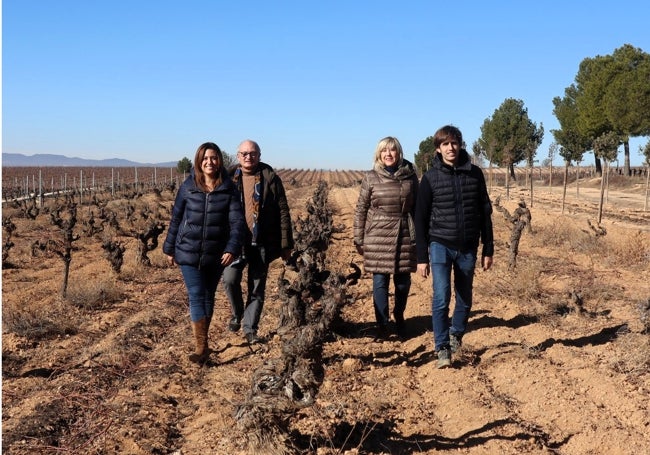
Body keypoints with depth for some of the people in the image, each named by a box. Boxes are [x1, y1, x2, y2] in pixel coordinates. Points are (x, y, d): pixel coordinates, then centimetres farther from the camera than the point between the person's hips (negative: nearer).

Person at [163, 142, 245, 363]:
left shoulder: (228, 189, -4)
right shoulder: (188, 187, -2)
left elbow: (237, 220, -6)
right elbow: (176, 218, 6)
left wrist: (232, 248, -18)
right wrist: (169, 248, 9)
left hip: (216, 254, 1)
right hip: (188, 252, -1)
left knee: (208, 296, 13)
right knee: (196, 296, -7)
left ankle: (203, 340, 28)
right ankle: (201, 346, -6)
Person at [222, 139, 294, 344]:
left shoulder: (270, 178, 0)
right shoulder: (229, 178, 5)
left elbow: (283, 212, -1)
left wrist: (286, 244, -4)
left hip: (261, 243, -1)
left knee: (257, 288, 5)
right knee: (230, 280, -8)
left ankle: (250, 329, 17)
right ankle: (237, 313, 20)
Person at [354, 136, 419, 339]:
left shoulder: (410, 176, 3)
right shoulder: (371, 178, 0)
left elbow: (416, 207, 8)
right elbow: (361, 209, 3)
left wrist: (418, 236, 6)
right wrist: (358, 239, 2)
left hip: (405, 236, 1)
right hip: (378, 237, -1)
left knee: (403, 281, 8)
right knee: (380, 282, 2)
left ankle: (399, 317, 31)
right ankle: (382, 324, 16)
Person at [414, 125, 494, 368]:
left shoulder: (474, 173, 1)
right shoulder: (430, 177, -3)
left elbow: (485, 213, 7)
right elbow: (421, 218, -1)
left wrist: (488, 249, 5)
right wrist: (421, 257, -4)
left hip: (468, 247, 2)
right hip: (440, 245, -2)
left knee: (464, 298, 12)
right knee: (441, 297, -10)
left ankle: (456, 336, 35)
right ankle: (442, 348, 2)